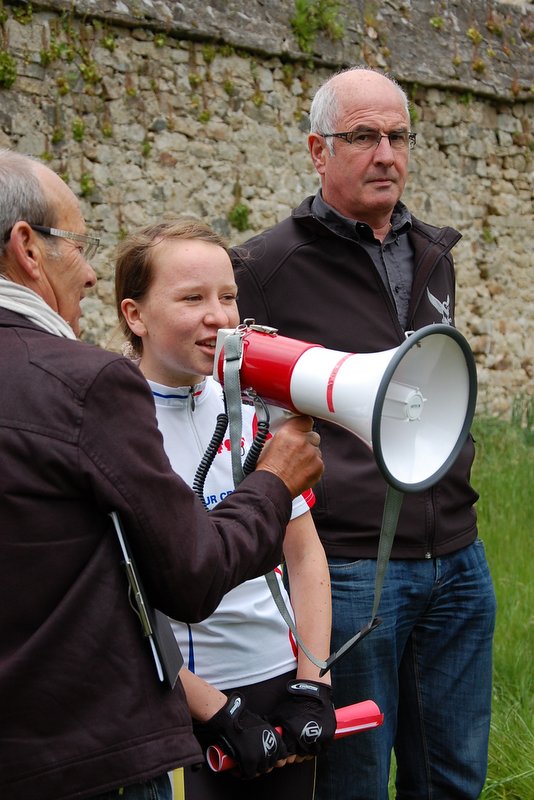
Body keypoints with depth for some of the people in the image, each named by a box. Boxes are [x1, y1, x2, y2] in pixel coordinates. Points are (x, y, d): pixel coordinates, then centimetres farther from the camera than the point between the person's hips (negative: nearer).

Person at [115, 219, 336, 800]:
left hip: (282, 682, 5)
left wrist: (312, 685, 1)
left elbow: (304, 552, 9)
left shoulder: (255, 406, 3)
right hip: (176, 706, -5)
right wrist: (221, 715, -12)